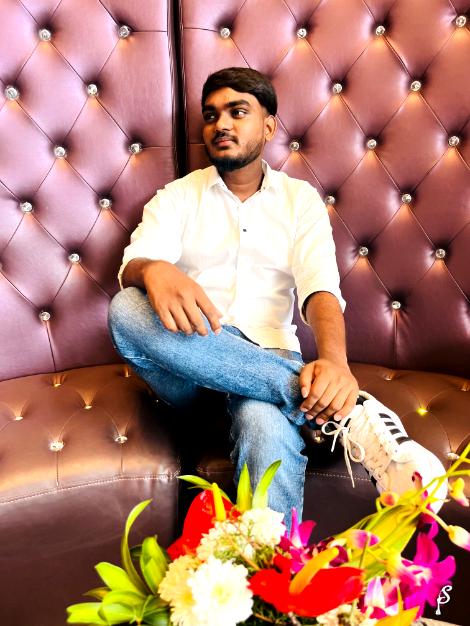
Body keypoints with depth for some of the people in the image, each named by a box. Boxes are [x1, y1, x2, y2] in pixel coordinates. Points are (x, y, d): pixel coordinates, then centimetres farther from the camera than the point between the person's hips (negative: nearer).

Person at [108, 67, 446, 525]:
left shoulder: (300, 199, 11)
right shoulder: (177, 196, 12)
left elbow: (320, 289, -5)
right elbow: (132, 265, -5)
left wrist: (335, 361, -28)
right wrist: (153, 271, -33)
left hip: (268, 357, -2)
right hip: (185, 370, 2)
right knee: (126, 308, -33)